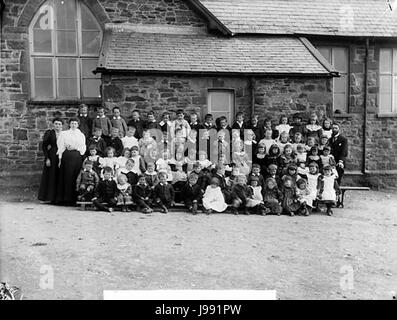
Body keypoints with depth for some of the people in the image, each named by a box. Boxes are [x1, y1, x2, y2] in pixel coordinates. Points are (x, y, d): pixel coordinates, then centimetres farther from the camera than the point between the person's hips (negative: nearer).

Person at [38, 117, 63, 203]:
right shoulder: (49, 133, 2)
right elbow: (44, 146, -1)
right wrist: (47, 158, -9)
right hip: (51, 157, -3)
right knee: (51, 177, -1)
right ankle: (52, 198, 4)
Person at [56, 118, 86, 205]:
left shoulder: (81, 135, 19)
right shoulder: (64, 134, 11)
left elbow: (83, 148, 14)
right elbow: (61, 146, 4)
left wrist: (76, 148, -5)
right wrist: (60, 158, -5)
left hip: (78, 157, 3)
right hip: (67, 156, -3)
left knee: (76, 177, -2)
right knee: (67, 177, -6)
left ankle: (74, 198, 1)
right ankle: (66, 198, -3)